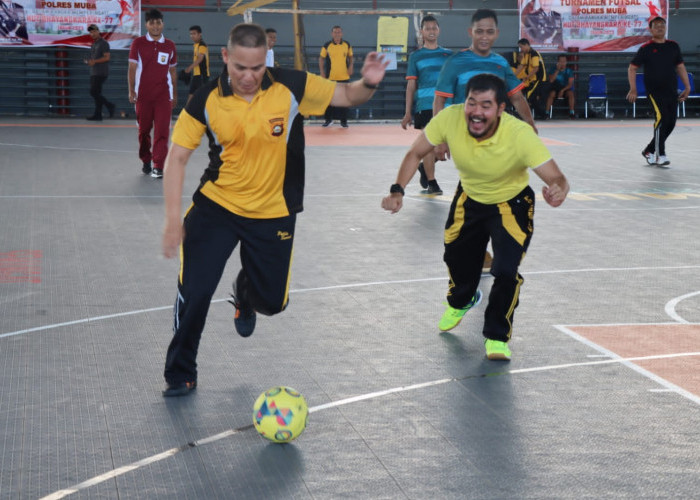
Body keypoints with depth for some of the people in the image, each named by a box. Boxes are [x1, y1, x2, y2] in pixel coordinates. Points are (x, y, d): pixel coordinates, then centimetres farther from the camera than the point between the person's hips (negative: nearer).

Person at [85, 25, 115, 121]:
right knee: (97, 93, 4)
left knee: (94, 92, -14)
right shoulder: (93, 44, 20)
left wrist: (94, 61, -24)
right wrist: (88, 61, 5)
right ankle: (98, 115, 3)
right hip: (94, 73, 9)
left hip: (101, 73, -9)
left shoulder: (103, 43, -7)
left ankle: (109, 105, -3)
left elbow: (107, 57, -15)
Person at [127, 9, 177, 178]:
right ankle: (145, 162, 25)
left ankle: (158, 167, -10)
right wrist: (131, 90, -6)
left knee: (162, 131, -9)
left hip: (163, 95, 1)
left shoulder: (169, 45, 8)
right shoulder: (138, 43, 2)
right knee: (144, 130, 8)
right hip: (143, 95, -1)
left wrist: (175, 94, 17)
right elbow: (132, 68, 1)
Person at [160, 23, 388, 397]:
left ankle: (244, 295, 49)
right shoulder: (207, 100, -15)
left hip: (273, 214, 1)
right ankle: (181, 375, 15)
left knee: (272, 302, 9)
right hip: (215, 206, -1)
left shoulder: (292, 87, -16)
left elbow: (346, 96, -4)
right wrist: (173, 220, -16)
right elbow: (177, 157, -9)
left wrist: (368, 83, -28)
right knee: (193, 293, -9)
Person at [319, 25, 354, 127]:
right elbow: (321, 58, 5)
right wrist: (322, 72, -3)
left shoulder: (347, 45, 2)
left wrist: (350, 66, -1)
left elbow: (350, 57, 16)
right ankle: (328, 119, 18)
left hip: (344, 77, 1)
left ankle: (343, 120, 9)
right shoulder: (327, 45, -3)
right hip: (330, 77, -1)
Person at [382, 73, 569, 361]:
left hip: (512, 203, -3)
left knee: (506, 271, -19)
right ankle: (460, 302, 55)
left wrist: (558, 192, -59)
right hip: (469, 199, 3)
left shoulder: (520, 135, -37)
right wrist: (398, 190, -26)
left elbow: (557, 178, -35)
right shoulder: (450, 119, -29)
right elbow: (415, 154, -12)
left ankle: (497, 337, 8)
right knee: (456, 259, 16)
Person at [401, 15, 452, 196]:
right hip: (424, 106, -2)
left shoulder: (448, 54, 11)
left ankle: (425, 167, 32)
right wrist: (408, 113, 1)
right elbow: (411, 85, 5)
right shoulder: (416, 56, 6)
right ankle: (431, 182, 6)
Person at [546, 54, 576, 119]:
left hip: (566, 89, 0)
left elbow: (570, 84, -6)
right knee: (551, 93, -34)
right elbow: (551, 80, -15)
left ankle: (572, 113, -31)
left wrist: (562, 90, -21)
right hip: (555, 90, 0)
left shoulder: (569, 71, 1)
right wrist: (557, 70, -18)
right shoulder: (553, 70, 1)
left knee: (570, 93, -32)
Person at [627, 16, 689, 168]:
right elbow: (632, 68, 0)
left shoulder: (673, 46, 8)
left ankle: (649, 150, 23)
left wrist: (687, 87, 10)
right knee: (661, 118, -20)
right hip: (654, 91, -5)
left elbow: (680, 66, 16)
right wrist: (633, 89, -8)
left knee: (670, 123, 6)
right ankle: (660, 156, -15)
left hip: (671, 92, 5)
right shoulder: (646, 49, -3)